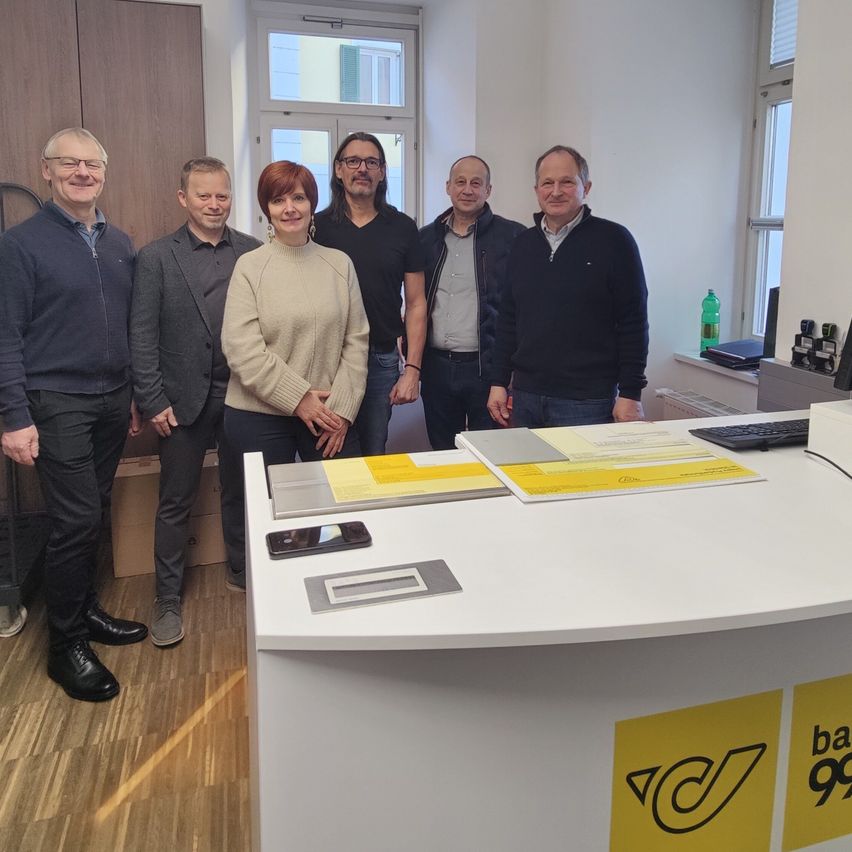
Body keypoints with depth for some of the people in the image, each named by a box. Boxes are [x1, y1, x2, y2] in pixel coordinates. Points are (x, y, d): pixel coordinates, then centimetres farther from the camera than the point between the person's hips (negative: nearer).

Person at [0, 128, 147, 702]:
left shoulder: (121, 245, 11)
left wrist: (137, 395, 14)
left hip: (113, 402, 5)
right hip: (57, 404, -5)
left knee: (93, 515, 13)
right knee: (76, 521, -5)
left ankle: (86, 611, 31)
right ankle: (67, 646, 10)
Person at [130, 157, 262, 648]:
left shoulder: (253, 252, 2)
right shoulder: (156, 258, -1)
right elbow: (142, 335, -3)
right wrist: (153, 401, -8)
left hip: (243, 395, 2)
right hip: (183, 399, -1)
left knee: (242, 493, 14)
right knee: (175, 504, 8)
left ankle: (243, 572, 34)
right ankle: (168, 600, 21)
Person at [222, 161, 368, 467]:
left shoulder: (340, 264, 6)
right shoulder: (249, 267, -2)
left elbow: (356, 340, 4)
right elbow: (242, 349, -9)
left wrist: (342, 408, -5)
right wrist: (298, 398, -12)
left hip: (329, 415, 2)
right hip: (259, 416, -2)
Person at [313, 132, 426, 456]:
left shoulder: (402, 228, 3)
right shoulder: (317, 226, 1)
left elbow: (416, 303, 3)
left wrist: (412, 369, -4)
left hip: (382, 361, 1)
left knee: (373, 456, 11)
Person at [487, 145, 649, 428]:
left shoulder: (613, 240, -4)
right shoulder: (523, 244, 12)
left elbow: (633, 324, -6)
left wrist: (630, 394, -9)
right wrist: (499, 383, 10)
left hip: (586, 402, -4)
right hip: (525, 397, 5)